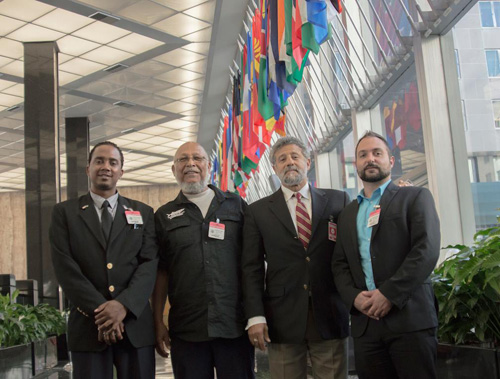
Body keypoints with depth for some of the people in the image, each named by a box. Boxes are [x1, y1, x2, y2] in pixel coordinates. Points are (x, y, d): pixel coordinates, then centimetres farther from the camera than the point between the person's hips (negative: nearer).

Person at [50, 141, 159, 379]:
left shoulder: (143, 213, 11)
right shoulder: (65, 213, 7)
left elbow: (150, 264, 1)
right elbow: (65, 268, -3)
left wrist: (123, 305, -15)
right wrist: (100, 311, -13)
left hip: (136, 325, 1)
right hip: (88, 326, -1)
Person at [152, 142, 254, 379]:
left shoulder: (237, 205, 8)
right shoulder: (164, 216, 9)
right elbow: (161, 273, 8)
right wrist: (158, 323, 4)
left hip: (235, 326, 0)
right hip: (186, 330, 0)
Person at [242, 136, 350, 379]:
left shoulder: (338, 201, 9)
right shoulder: (258, 211, 7)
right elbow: (252, 268, 3)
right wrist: (255, 317, -5)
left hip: (330, 316, 1)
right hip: (282, 320, 0)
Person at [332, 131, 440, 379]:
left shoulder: (415, 197, 5)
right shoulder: (347, 215, 20)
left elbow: (426, 251, -7)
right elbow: (339, 265, 14)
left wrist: (389, 293, -14)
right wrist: (354, 296, -6)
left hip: (409, 317, -4)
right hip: (364, 321, 4)